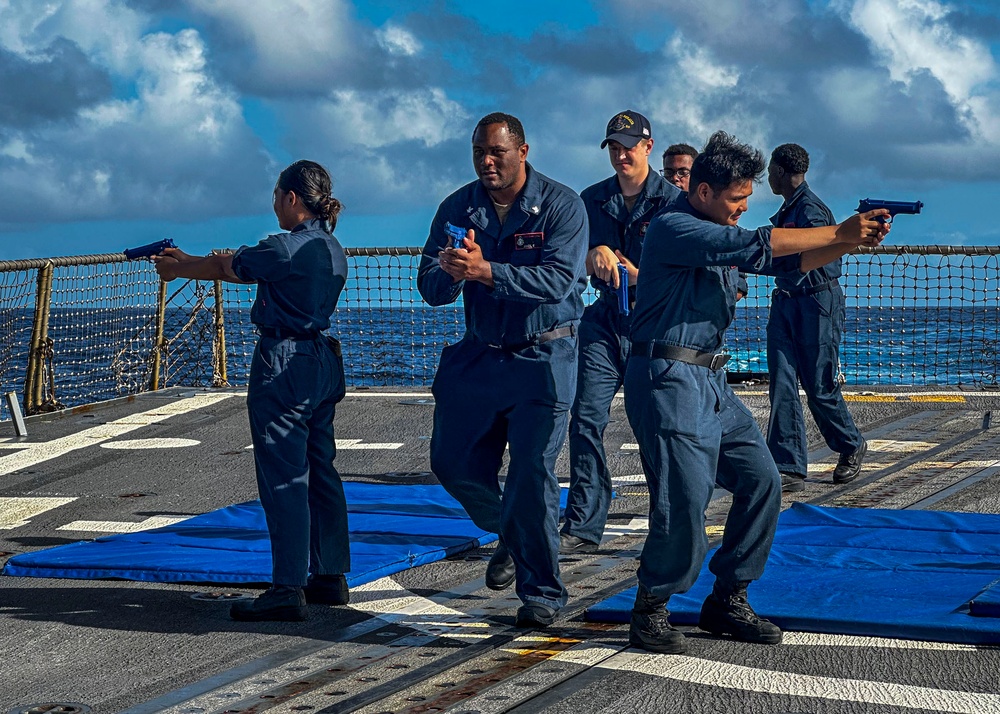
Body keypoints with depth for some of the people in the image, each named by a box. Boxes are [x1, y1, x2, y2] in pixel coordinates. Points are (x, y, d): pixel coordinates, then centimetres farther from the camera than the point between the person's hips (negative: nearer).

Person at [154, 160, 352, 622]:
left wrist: (177, 269, 19)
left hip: (283, 367, -9)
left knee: (283, 477, -8)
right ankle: (331, 576, 21)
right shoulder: (332, 251, 12)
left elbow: (225, 267, -1)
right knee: (320, 469, 15)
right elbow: (238, 267, 20)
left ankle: (288, 588, -9)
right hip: (323, 363, 9)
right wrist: (186, 261, 25)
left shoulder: (283, 249, -16)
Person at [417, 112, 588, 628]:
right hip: (479, 353, 5)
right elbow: (431, 289, -4)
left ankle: (541, 592, 1)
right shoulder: (458, 208, 1)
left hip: (543, 357, -5)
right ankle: (510, 537, 35)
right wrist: (452, 274, -29)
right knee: (453, 462, 8)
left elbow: (559, 279, -25)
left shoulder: (561, 206, -11)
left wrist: (486, 271, -36)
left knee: (532, 473, -10)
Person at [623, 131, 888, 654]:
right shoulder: (673, 228, -12)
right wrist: (839, 233, -20)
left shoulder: (719, 232, 18)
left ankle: (727, 601, 15)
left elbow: (787, 262, 15)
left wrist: (852, 240, -2)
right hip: (668, 379, -10)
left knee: (760, 481, 4)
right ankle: (650, 610, 3)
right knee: (684, 501, -14)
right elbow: (756, 246, -22)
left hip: (711, 381, 10)